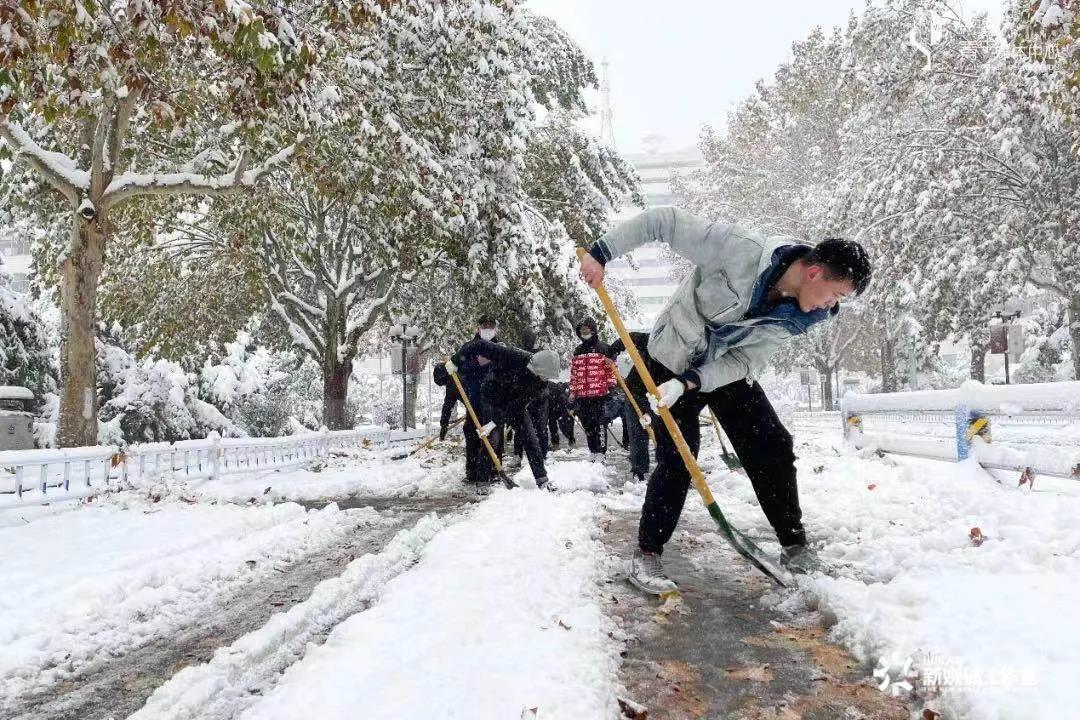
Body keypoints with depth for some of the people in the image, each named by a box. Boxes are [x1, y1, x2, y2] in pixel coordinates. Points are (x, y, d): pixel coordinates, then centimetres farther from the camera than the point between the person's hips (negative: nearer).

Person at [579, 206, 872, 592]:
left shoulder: (796, 316, -13)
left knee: (774, 448, 1)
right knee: (677, 459, -11)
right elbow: (665, 221, -29)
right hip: (673, 361, -5)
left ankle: (795, 547, 16)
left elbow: (745, 359, -15)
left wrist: (688, 384, -29)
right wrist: (602, 252, -31)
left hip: (728, 370, 6)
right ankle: (646, 555, 4)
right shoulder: (741, 249, -32)